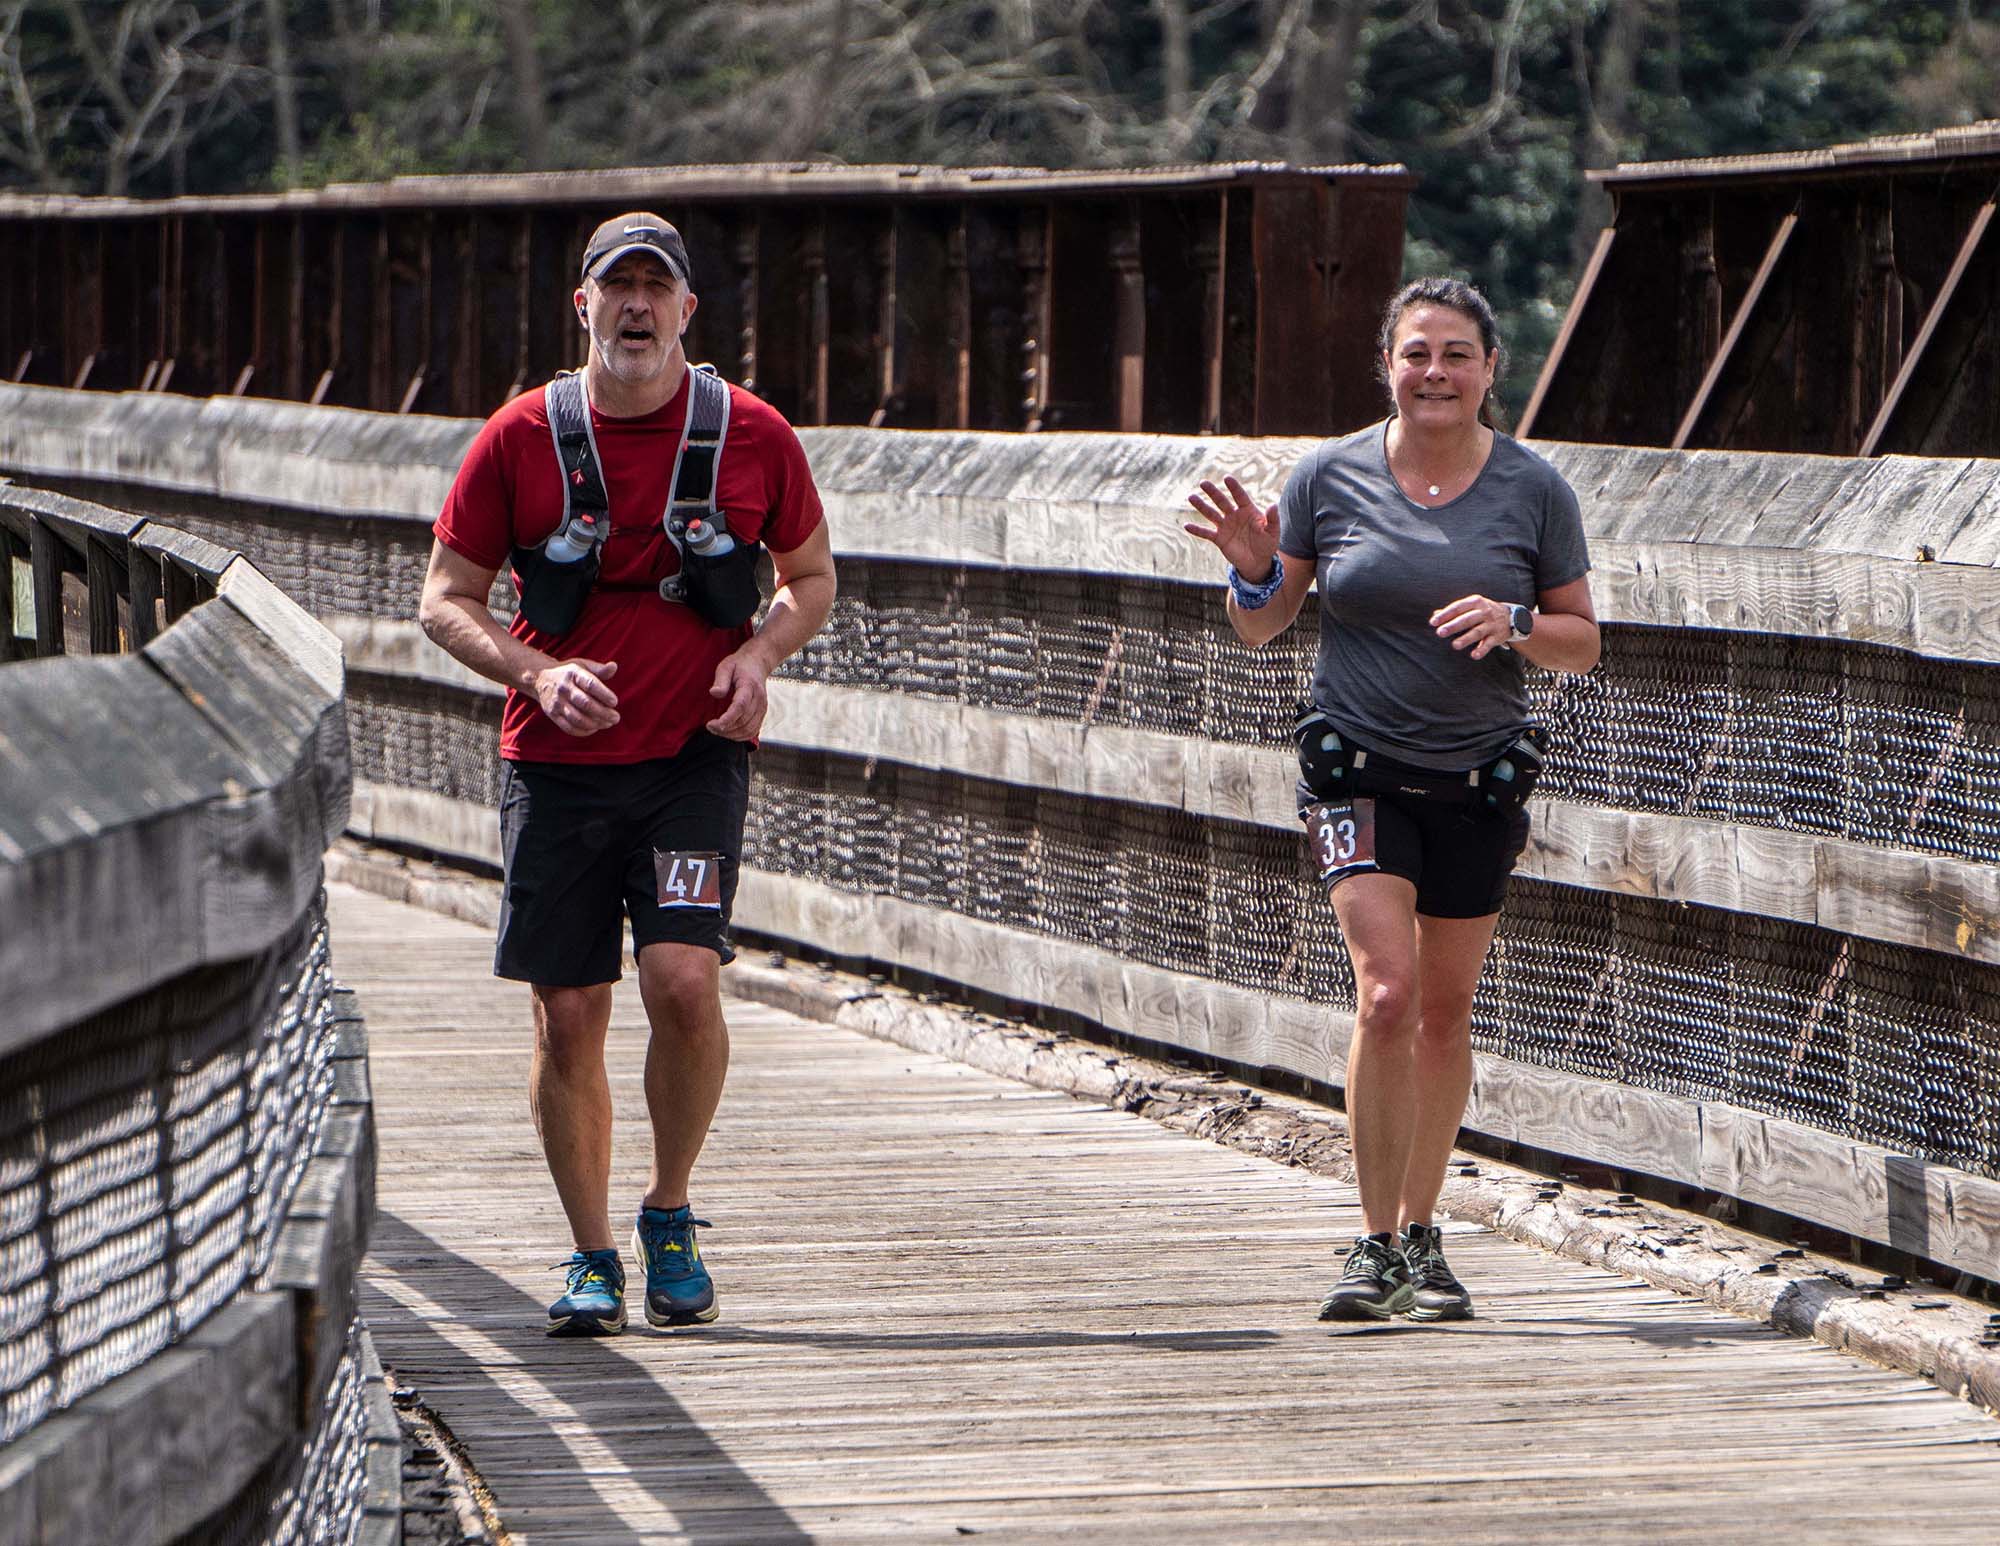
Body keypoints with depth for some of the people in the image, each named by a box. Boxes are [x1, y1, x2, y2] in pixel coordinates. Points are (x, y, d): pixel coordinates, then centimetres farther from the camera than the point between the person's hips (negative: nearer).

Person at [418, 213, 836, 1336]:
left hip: (697, 753, -1)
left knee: (684, 978, -18)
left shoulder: (754, 436, 2)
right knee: (569, 1016, 0)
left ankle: (671, 1214, 6)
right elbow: (447, 599, 6)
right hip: (559, 761, 1)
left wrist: (757, 655, -4)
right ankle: (592, 1257, 15)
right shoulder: (522, 437, 1)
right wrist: (539, 673, -11)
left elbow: (811, 578, 16)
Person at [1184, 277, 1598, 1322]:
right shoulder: (1330, 475, -3)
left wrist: (1514, 625, -15)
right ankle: (1377, 1248, -10)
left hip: (1478, 782, 2)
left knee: (1445, 1011, 9)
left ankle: (1420, 1236, 24)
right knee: (1386, 992, -17)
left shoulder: (1533, 490, -2)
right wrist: (1253, 570, -16)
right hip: (1358, 772, -2)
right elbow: (1261, 627, 6)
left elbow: (1583, 641, 5)